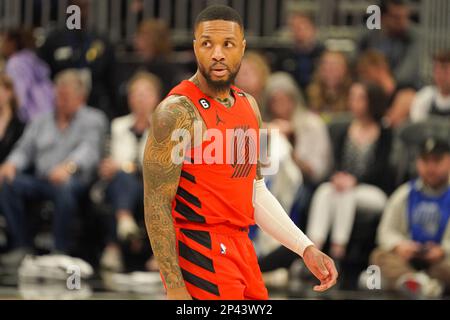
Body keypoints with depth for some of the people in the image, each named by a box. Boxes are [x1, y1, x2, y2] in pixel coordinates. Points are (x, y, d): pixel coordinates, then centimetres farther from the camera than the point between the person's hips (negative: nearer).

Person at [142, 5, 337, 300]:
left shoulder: (249, 106, 10)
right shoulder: (178, 112, -14)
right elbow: (157, 205, -16)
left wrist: (306, 248, 11)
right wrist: (175, 288, -19)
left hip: (241, 247, 8)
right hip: (202, 252, -8)